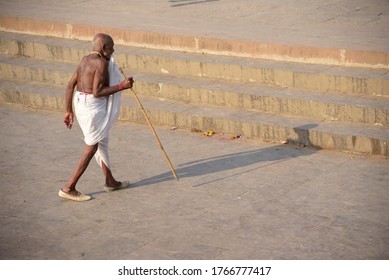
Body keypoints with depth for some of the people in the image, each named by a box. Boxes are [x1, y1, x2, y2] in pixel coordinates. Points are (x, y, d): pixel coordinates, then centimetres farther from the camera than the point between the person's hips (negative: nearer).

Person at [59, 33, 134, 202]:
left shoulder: (86, 60, 12)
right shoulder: (102, 62, -16)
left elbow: (70, 85, 11)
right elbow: (97, 92, -23)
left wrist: (69, 110, 15)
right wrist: (121, 86, -17)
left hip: (81, 104, 10)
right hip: (93, 107, -10)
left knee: (101, 142, 21)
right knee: (91, 148, -2)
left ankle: (110, 181, 33)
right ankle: (69, 188, -1)